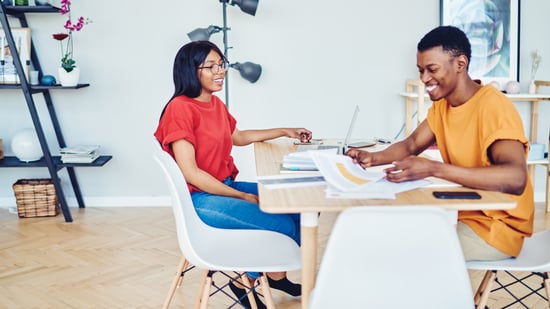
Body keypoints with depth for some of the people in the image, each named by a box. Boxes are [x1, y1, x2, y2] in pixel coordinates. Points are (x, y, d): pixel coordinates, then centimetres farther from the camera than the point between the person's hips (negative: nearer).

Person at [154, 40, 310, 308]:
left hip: (227, 187, 9)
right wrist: (242, 197, -18)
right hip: (202, 200, -9)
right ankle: (245, 281, 9)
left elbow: (238, 137, 28)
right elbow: (190, 172, -21)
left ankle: (277, 275, 18)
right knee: (284, 226, -16)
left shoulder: (216, 103, 9)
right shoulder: (180, 108, -17)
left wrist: (284, 132, 21)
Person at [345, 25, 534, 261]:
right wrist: (373, 158, -11)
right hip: (462, 214, 7)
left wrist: (434, 169, -43)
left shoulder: (492, 106, -23)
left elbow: (515, 179, -36)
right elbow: (411, 145, 11)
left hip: (498, 226, -7)